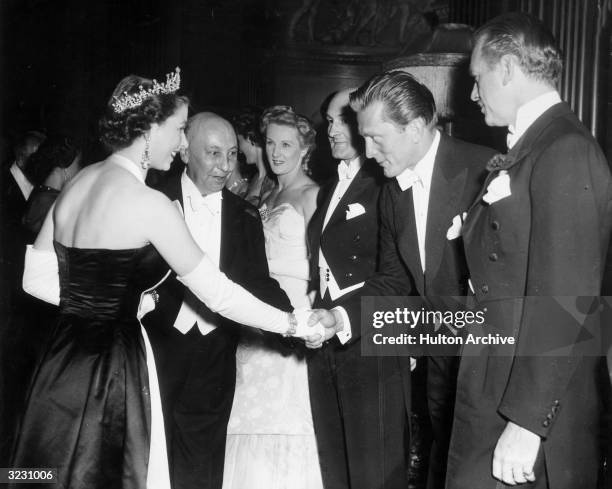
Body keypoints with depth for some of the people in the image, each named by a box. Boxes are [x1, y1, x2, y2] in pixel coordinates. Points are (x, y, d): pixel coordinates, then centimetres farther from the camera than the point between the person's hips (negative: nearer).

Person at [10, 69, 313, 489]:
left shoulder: (76, 185, 5)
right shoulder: (149, 203, -16)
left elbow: (36, 279, 9)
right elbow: (217, 292, -11)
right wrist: (290, 323, -2)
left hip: (63, 362, 7)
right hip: (115, 368, -7)